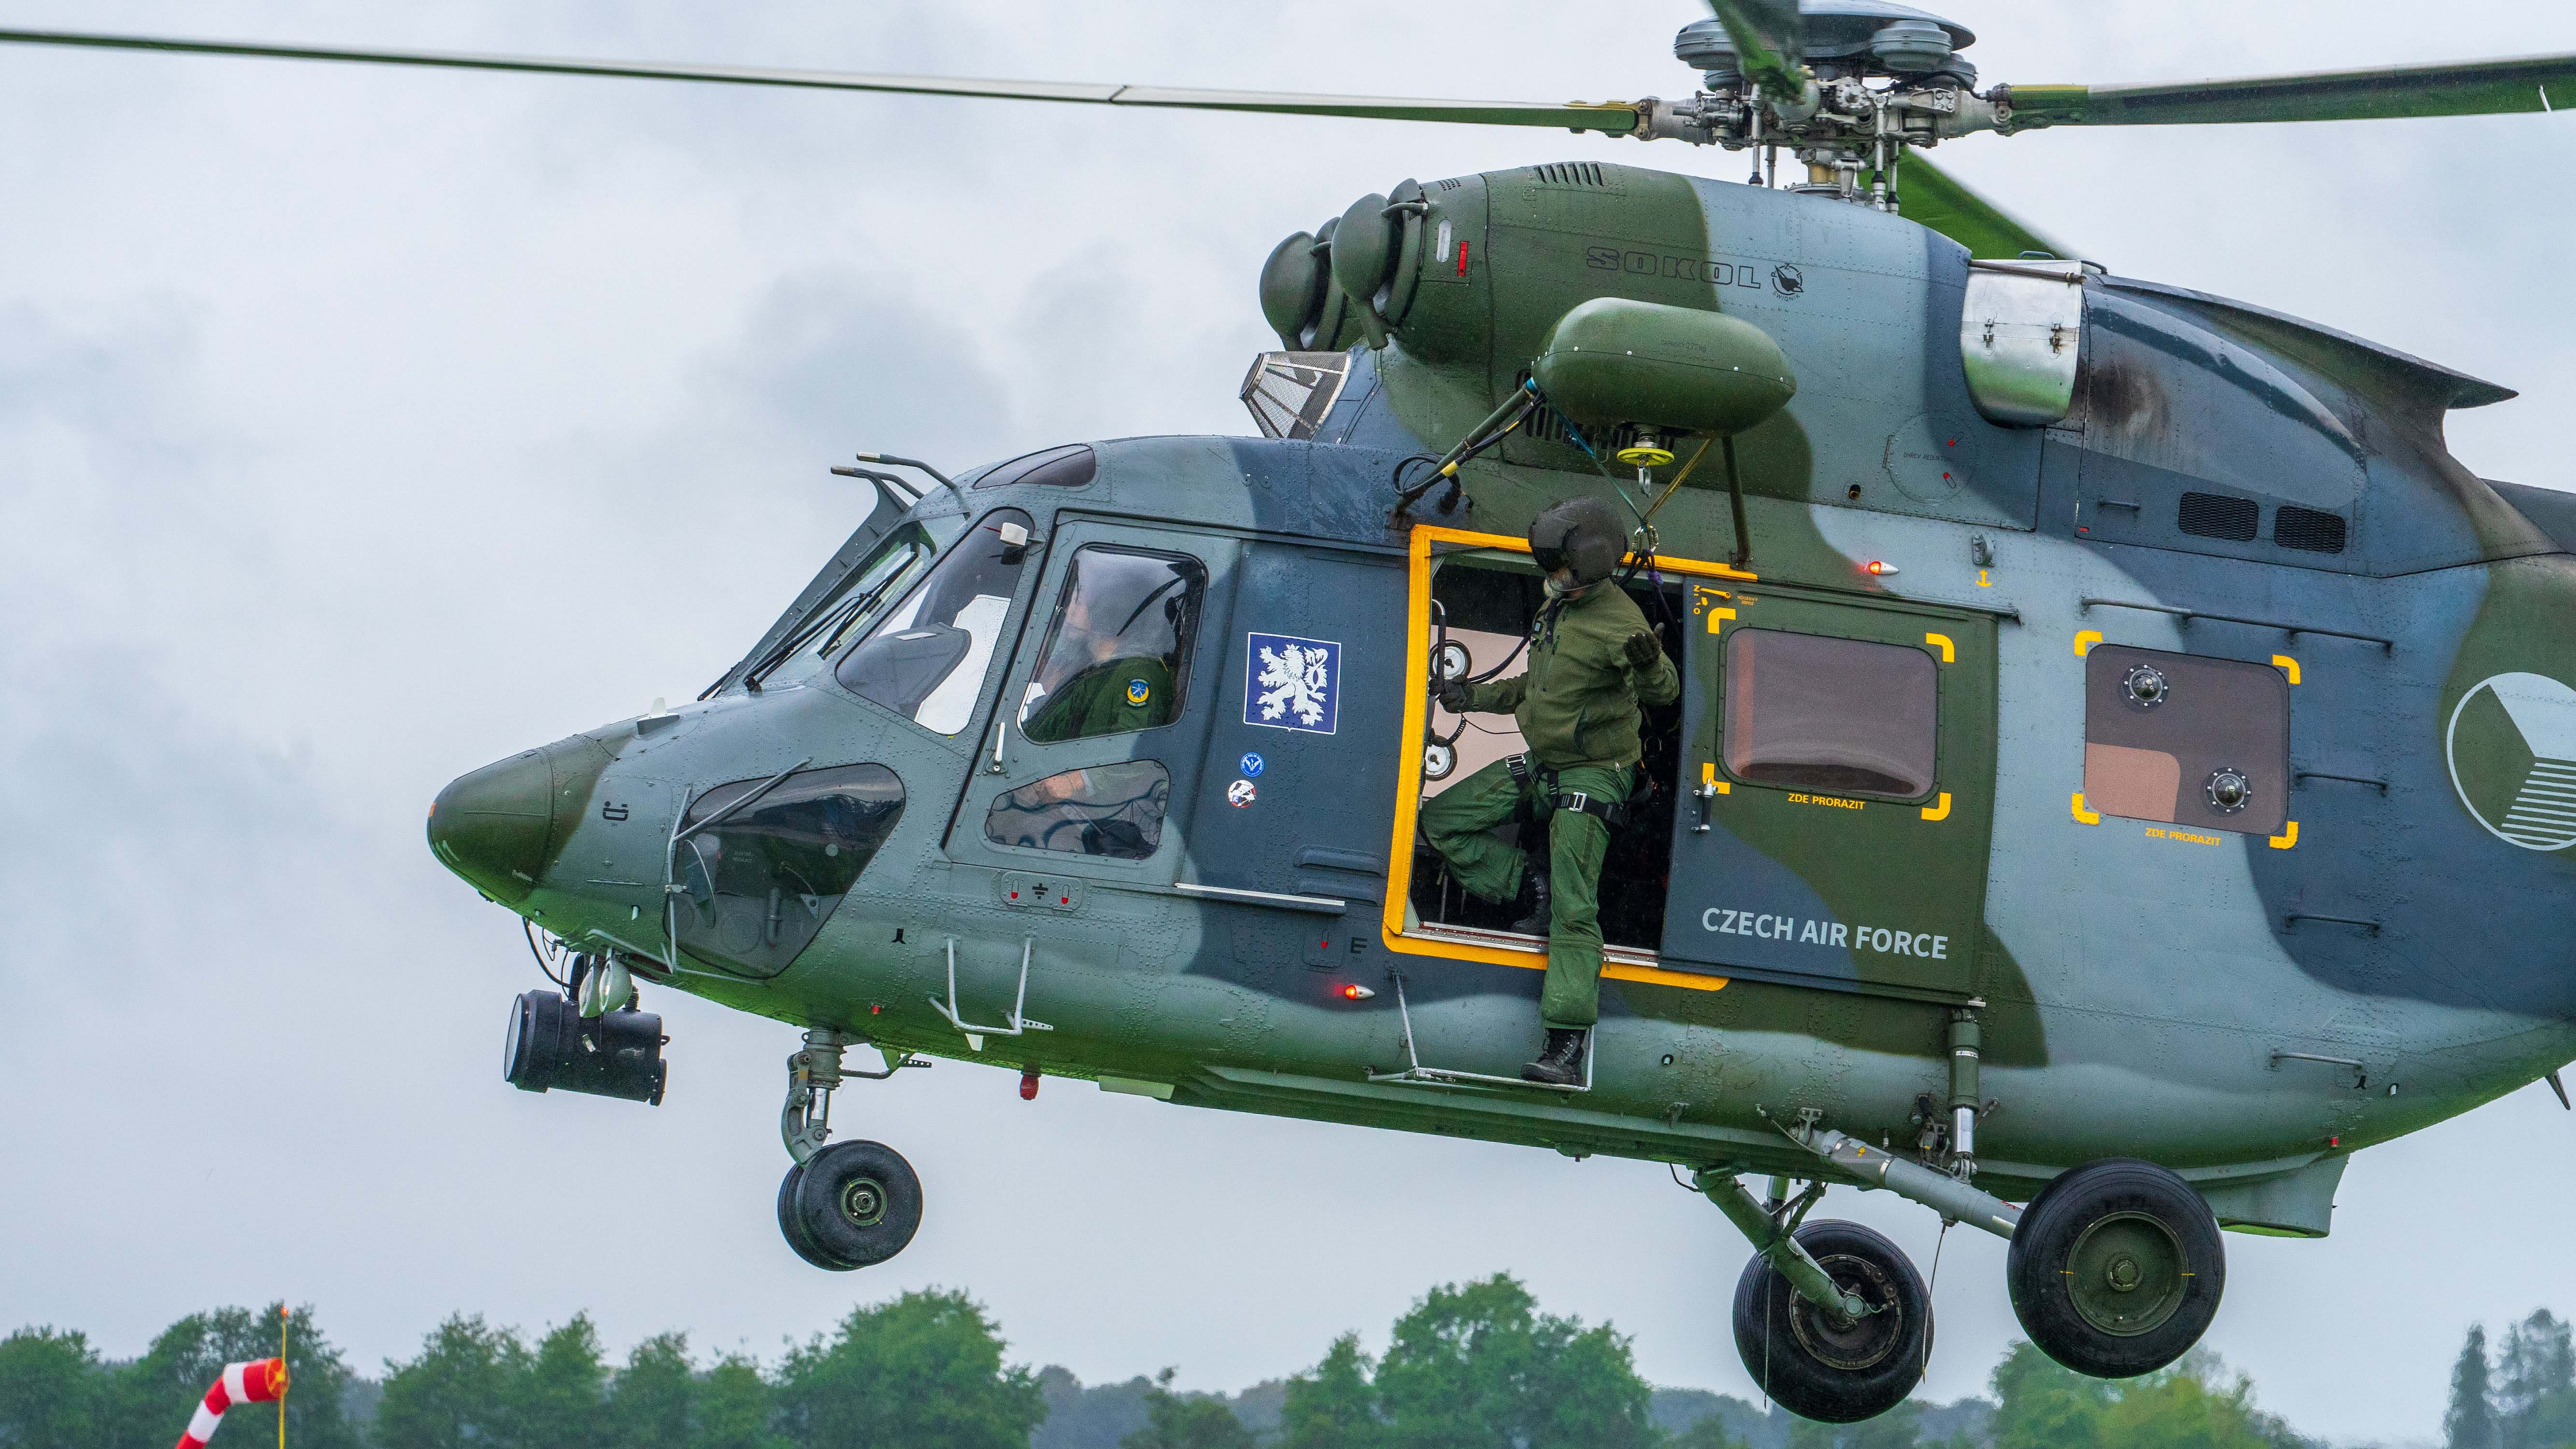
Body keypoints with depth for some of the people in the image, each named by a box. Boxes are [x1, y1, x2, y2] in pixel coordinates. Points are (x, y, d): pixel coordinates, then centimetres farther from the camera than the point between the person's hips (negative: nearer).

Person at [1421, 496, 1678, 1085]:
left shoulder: (1617, 623, -20)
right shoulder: (1557, 608, 7)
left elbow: (1663, 691, -32)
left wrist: (1649, 663, -54)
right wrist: (1477, 697, 24)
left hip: (1592, 777, -9)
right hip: (1540, 767, 9)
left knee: (1573, 909, -16)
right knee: (1441, 821, 8)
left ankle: (1567, 1046, -20)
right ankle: (1533, 893, 8)